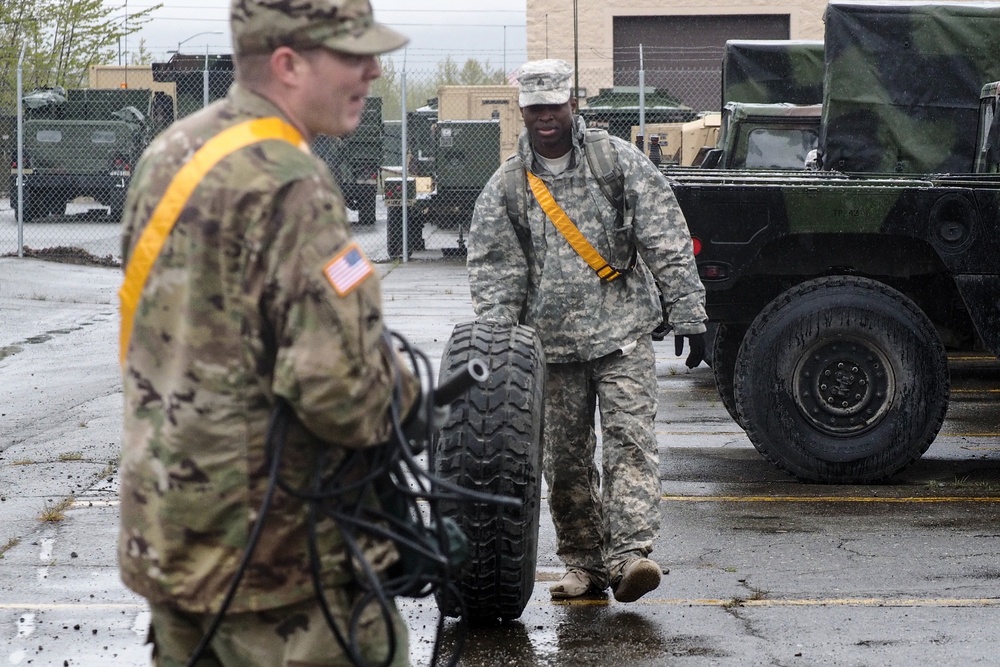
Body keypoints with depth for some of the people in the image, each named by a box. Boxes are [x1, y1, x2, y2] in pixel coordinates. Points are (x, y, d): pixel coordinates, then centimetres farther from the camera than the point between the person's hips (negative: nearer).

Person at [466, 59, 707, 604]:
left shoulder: (621, 162, 1)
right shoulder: (505, 187, 6)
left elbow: (668, 245, 0)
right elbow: (493, 269, 5)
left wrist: (688, 316, -5)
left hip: (623, 334, -2)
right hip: (551, 343, 3)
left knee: (630, 437, -15)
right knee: (564, 457, 5)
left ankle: (630, 554, -21)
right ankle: (583, 564, 14)